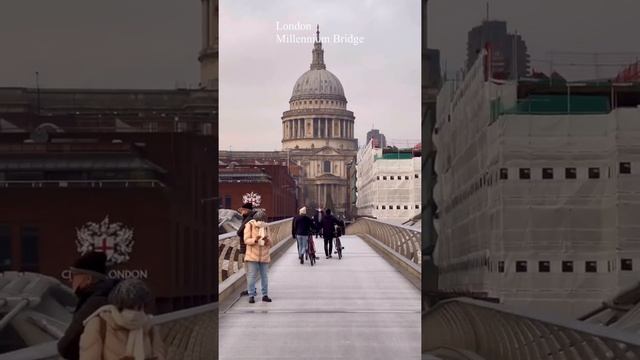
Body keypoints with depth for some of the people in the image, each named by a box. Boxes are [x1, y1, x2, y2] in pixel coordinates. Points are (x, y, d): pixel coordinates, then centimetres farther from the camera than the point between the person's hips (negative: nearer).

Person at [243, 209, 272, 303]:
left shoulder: (266, 227, 5)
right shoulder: (249, 226, -4)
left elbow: (270, 243, 5)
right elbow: (246, 240, -9)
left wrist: (267, 240, -18)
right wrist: (255, 240, -27)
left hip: (264, 256, 3)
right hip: (252, 256, -3)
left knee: (264, 276, 7)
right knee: (251, 276, -3)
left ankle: (265, 295, 14)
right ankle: (251, 295, 2)